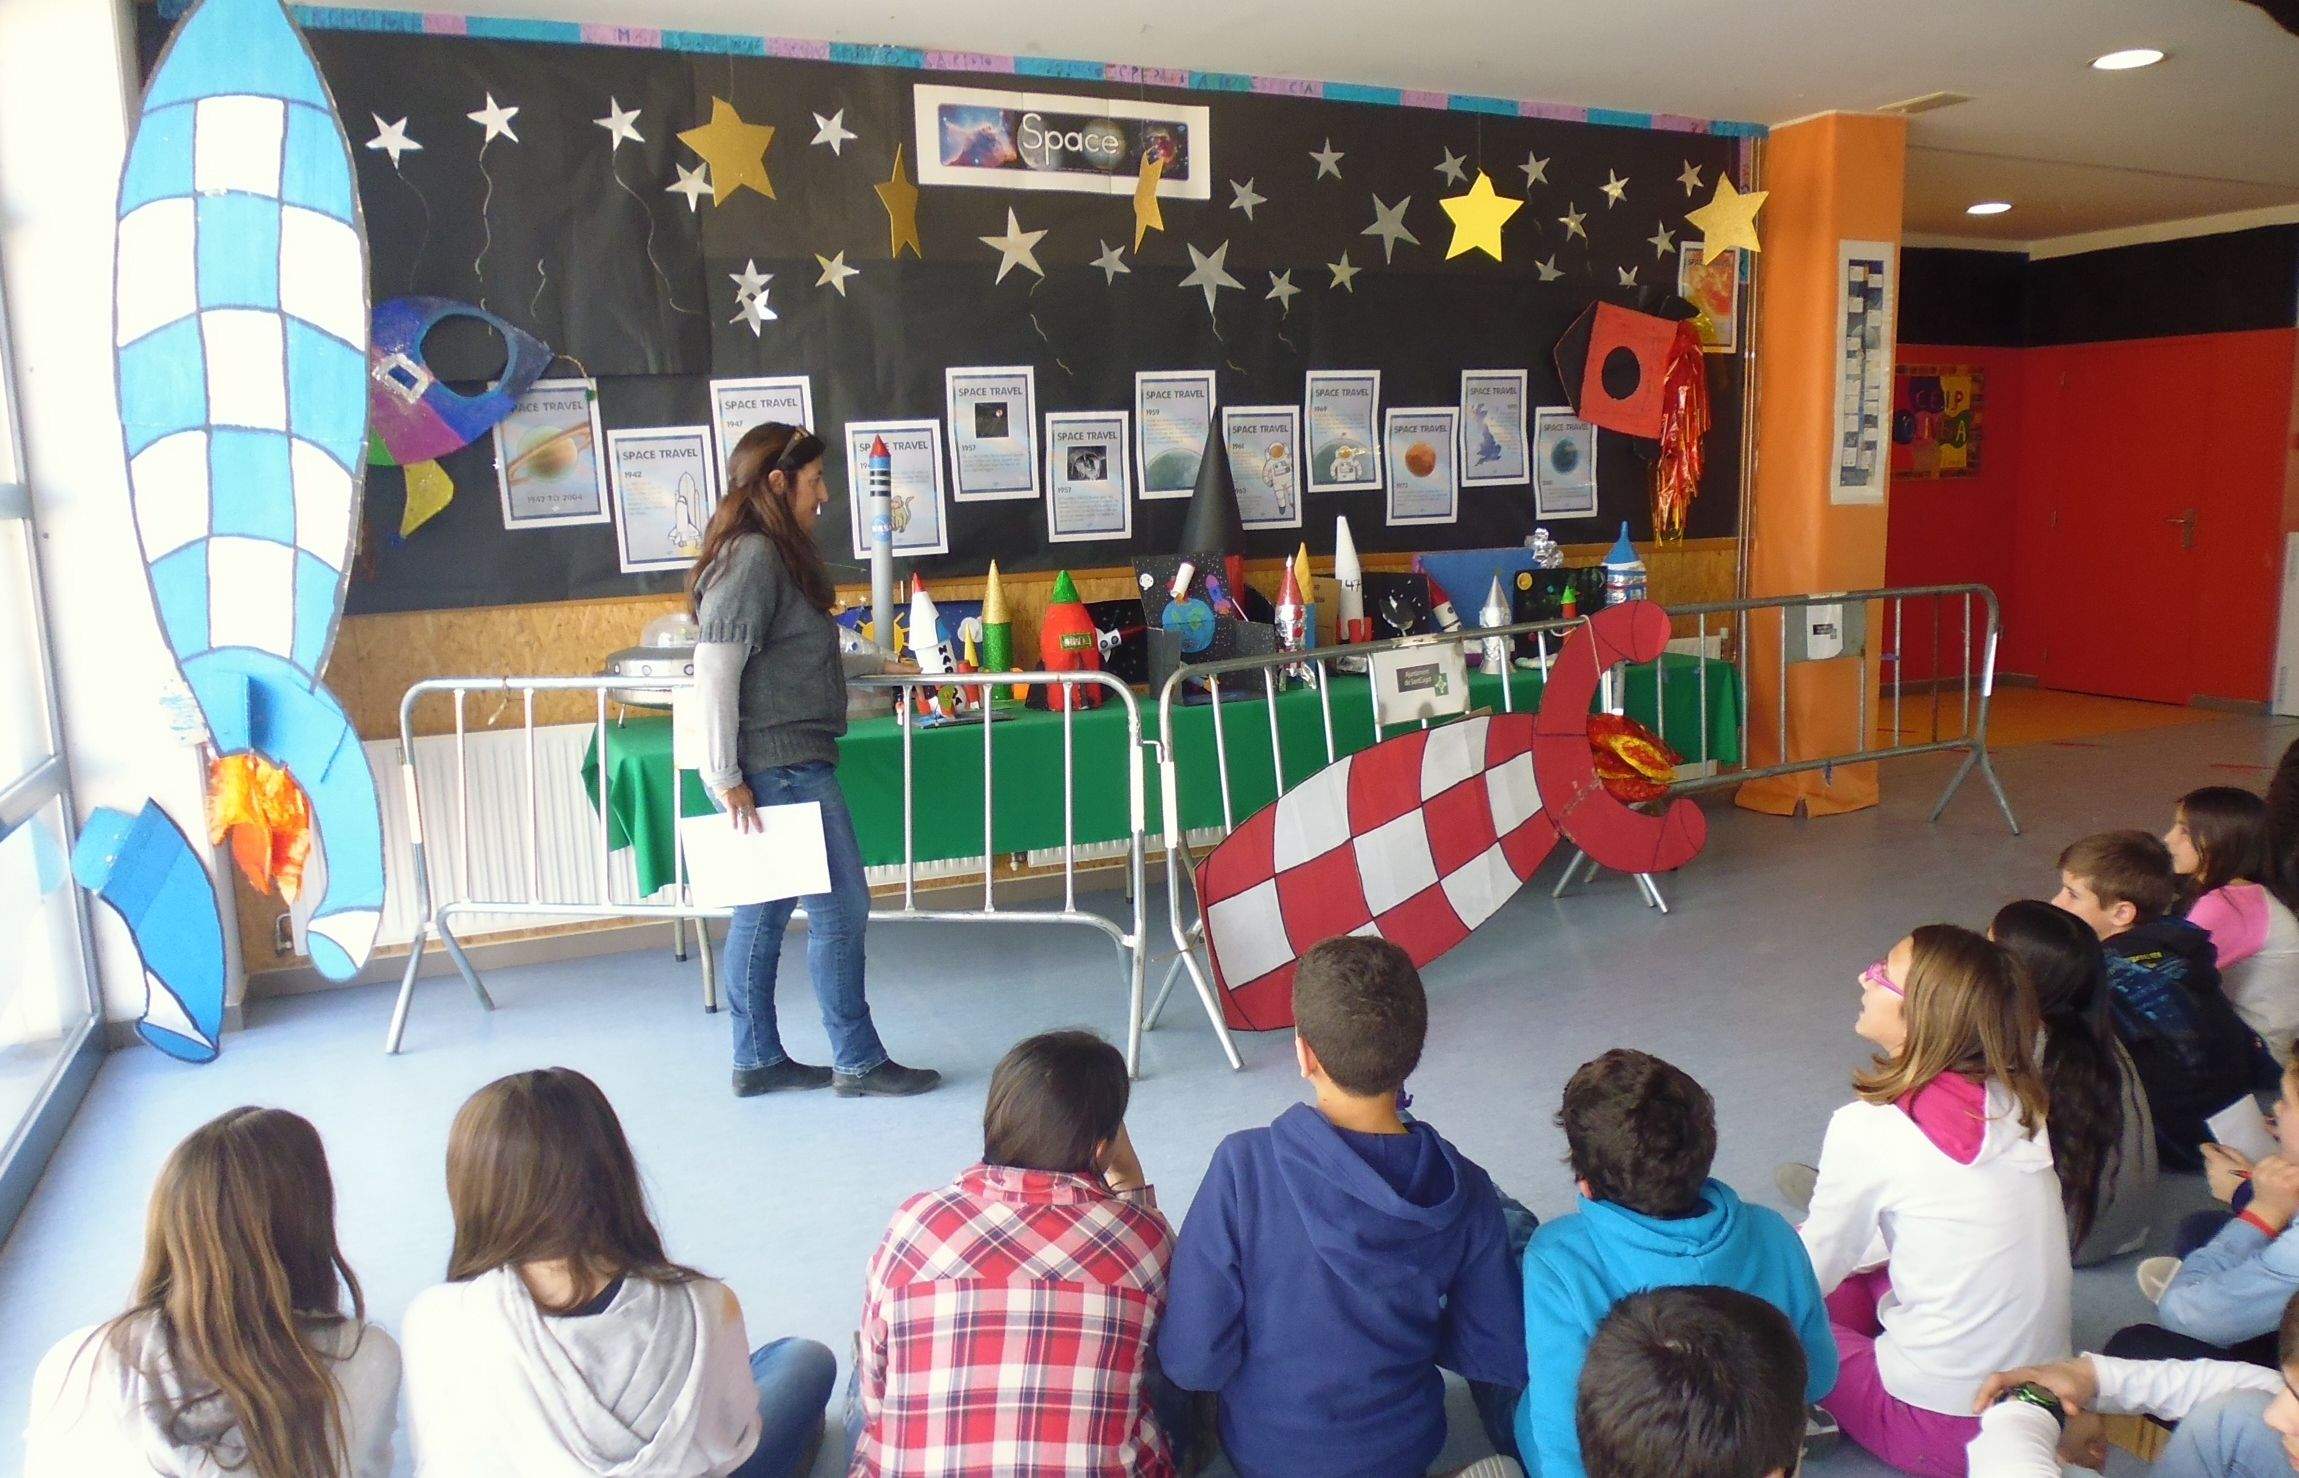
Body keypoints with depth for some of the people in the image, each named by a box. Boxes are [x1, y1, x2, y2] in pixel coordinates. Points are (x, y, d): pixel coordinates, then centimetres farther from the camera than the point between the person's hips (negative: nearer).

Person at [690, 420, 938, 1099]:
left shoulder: (770, 554, 17)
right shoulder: (755, 556, -15)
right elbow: (715, 668, -20)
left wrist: (874, 662, 32)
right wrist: (726, 777, -20)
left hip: (784, 767, 10)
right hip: (781, 767, -10)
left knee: (764, 911, 14)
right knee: (840, 909, -2)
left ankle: (757, 1059, 24)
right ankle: (858, 1062, 9)